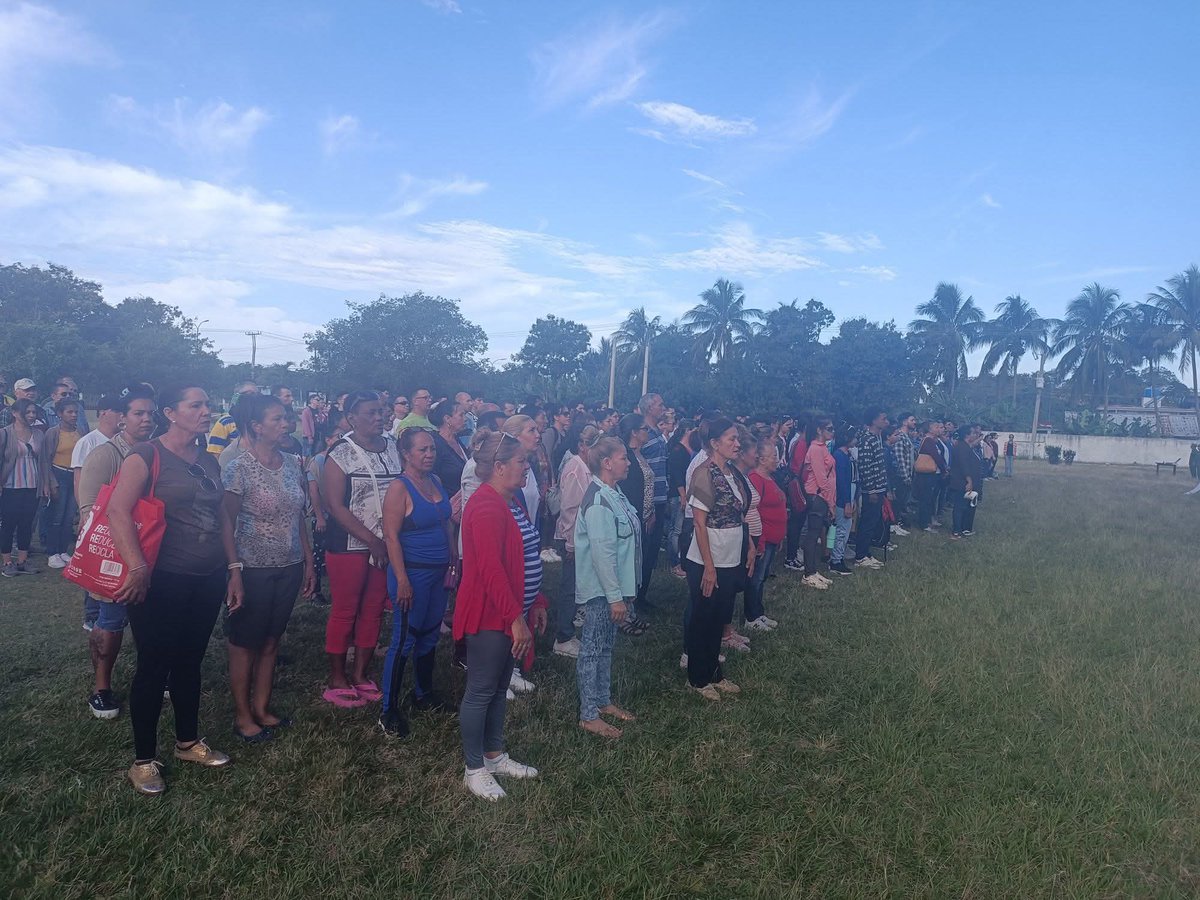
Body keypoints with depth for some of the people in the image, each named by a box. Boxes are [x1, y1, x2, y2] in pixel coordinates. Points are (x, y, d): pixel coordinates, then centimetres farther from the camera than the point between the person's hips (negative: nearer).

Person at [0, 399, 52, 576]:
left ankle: (22, 560, 17)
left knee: (27, 524, 8)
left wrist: (46, 484, 9)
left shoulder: (39, 434, 7)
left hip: (33, 488, 4)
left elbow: (44, 461, 11)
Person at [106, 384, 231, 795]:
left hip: (208, 580, 6)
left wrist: (229, 567, 16)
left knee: (190, 662, 18)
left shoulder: (209, 461, 10)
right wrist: (137, 567, -31)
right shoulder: (147, 456, -11)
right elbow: (118, 510, -22)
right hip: (162, 580, -6)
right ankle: (144, 760, 20)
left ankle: (188, 742, 34)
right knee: (154, 667, 4)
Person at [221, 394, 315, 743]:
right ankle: (242, 716, 21)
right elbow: (227, 524, -12)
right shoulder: (239, 469, -13)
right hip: (254, 570, -5)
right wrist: (235, 573, -18)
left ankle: (261, 708, 28)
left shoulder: (292, 464, 4)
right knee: (245, 644, 8)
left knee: (271, 642, 15)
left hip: (289, 569, 5)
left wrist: (308, 562, 9)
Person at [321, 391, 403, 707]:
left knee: (374, 610, 11)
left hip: (386, 545, 5)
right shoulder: (340, 454, -9)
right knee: (344, 612, 4)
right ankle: (337, 680, 18)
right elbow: (335, 506, -12)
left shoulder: (392, 446, 6)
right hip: (349, 546, -5)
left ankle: (360, 674, 25)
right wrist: (372, 541, -15)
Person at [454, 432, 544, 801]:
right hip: (487, 615, -10)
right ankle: (474, 770, 18)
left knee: (499, 688, 19)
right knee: (481, 691, 4)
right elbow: (490, 569, -28)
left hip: (505, 613, 10)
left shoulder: (510, 501, 11)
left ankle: (495, 756, 34)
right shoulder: (486, 506, -22)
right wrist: (515, 618, -26)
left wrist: (535, 603, 18)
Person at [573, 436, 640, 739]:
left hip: (613, 586, 10)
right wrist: (615, 596, -22)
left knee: (605, 646, 19)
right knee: (592, 649, 2)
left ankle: (603, 701, 33)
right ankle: (588, 716, 13)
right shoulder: (599, 501, -23)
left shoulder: (613, 494, 7)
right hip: (600, 589, -10)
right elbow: (602, 553, -24)